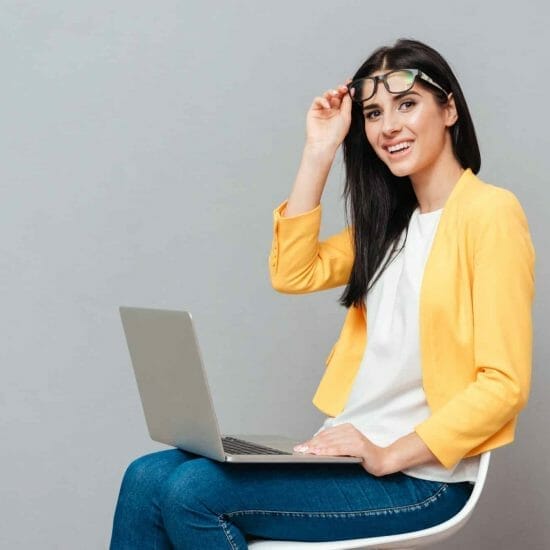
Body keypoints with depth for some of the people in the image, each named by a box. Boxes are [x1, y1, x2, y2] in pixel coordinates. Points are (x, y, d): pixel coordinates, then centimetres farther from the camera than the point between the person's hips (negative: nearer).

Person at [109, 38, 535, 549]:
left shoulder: (488, 212, -9)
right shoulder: (390, 219, 17)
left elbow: (504, 383, -15)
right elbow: (293, 273, 7)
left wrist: (389, 455, -20)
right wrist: (319, 153, 3)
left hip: (420, 473, -7)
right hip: (351, 451, 7)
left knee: (190, 493, -21)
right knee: (148, 478, -9)